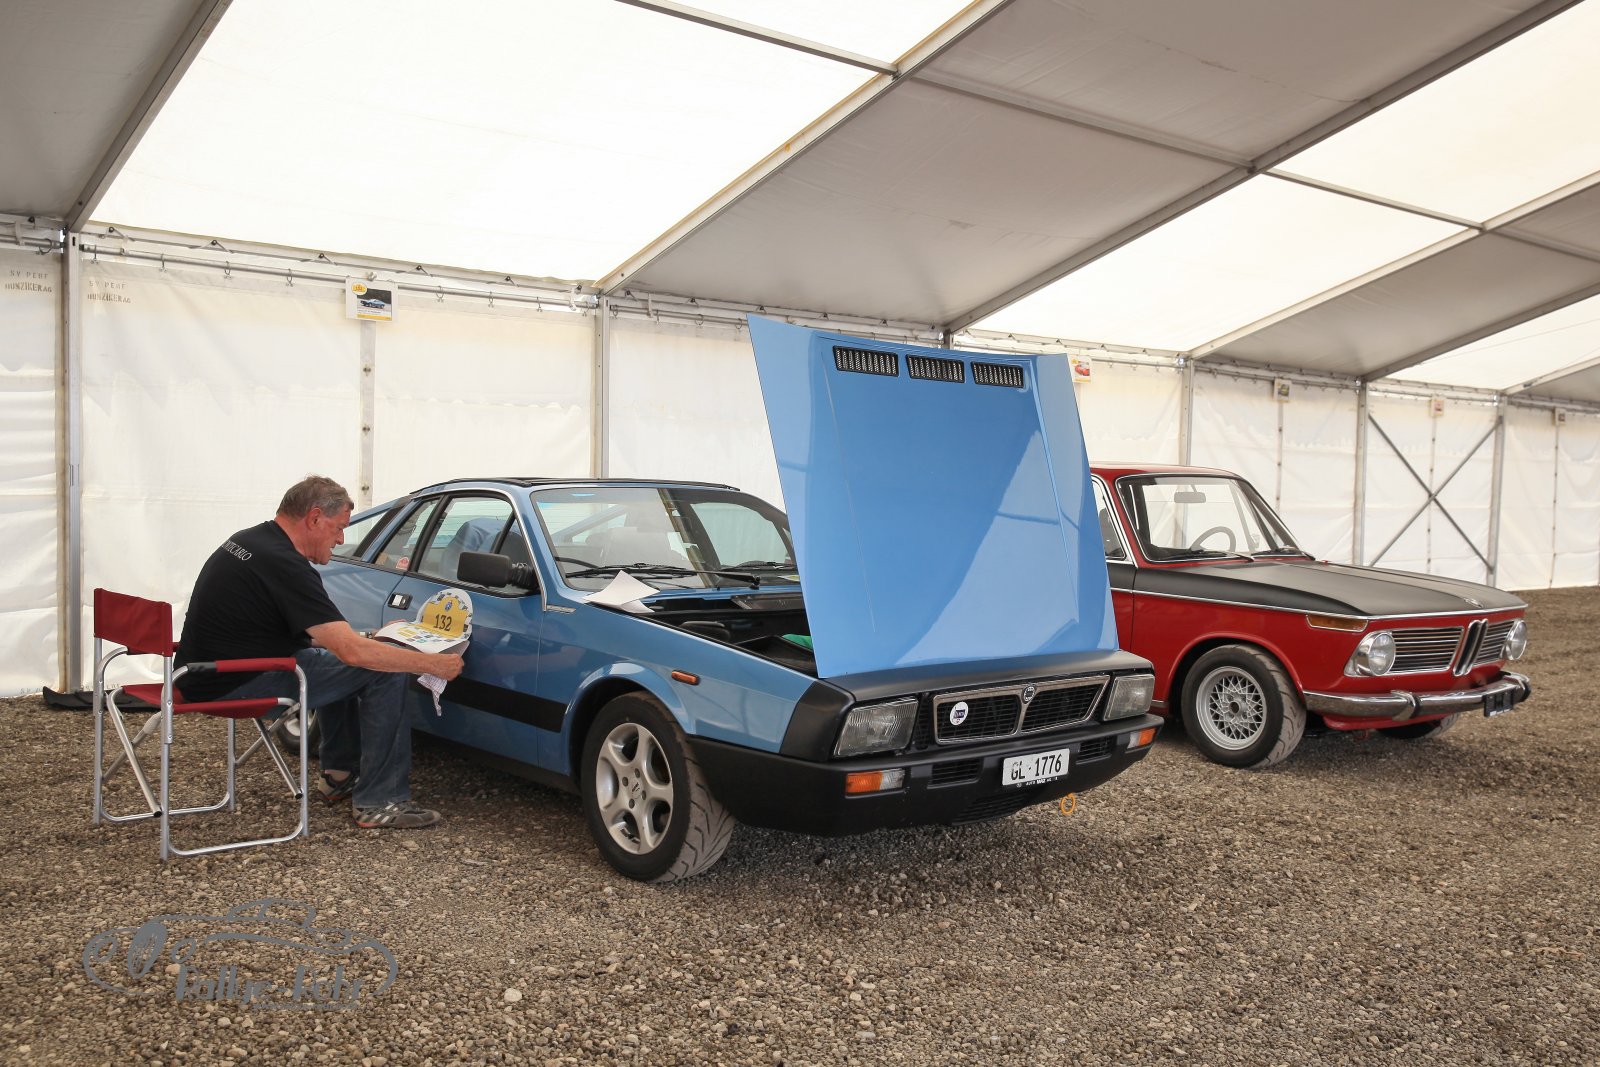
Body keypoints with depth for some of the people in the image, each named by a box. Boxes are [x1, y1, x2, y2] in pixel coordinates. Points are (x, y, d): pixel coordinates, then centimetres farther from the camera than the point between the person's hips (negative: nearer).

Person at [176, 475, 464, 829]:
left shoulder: (249, 541, 10)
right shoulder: (282, 564, -21)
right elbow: (353, 650, -25)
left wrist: (353, 639, 15)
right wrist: (434, 663, -17)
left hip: (207, 673, 10)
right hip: (234, 685, -10)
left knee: (337, 662, 27)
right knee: (384, 670, -12)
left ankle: (340, 773, 28)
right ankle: (380, 803, -9)